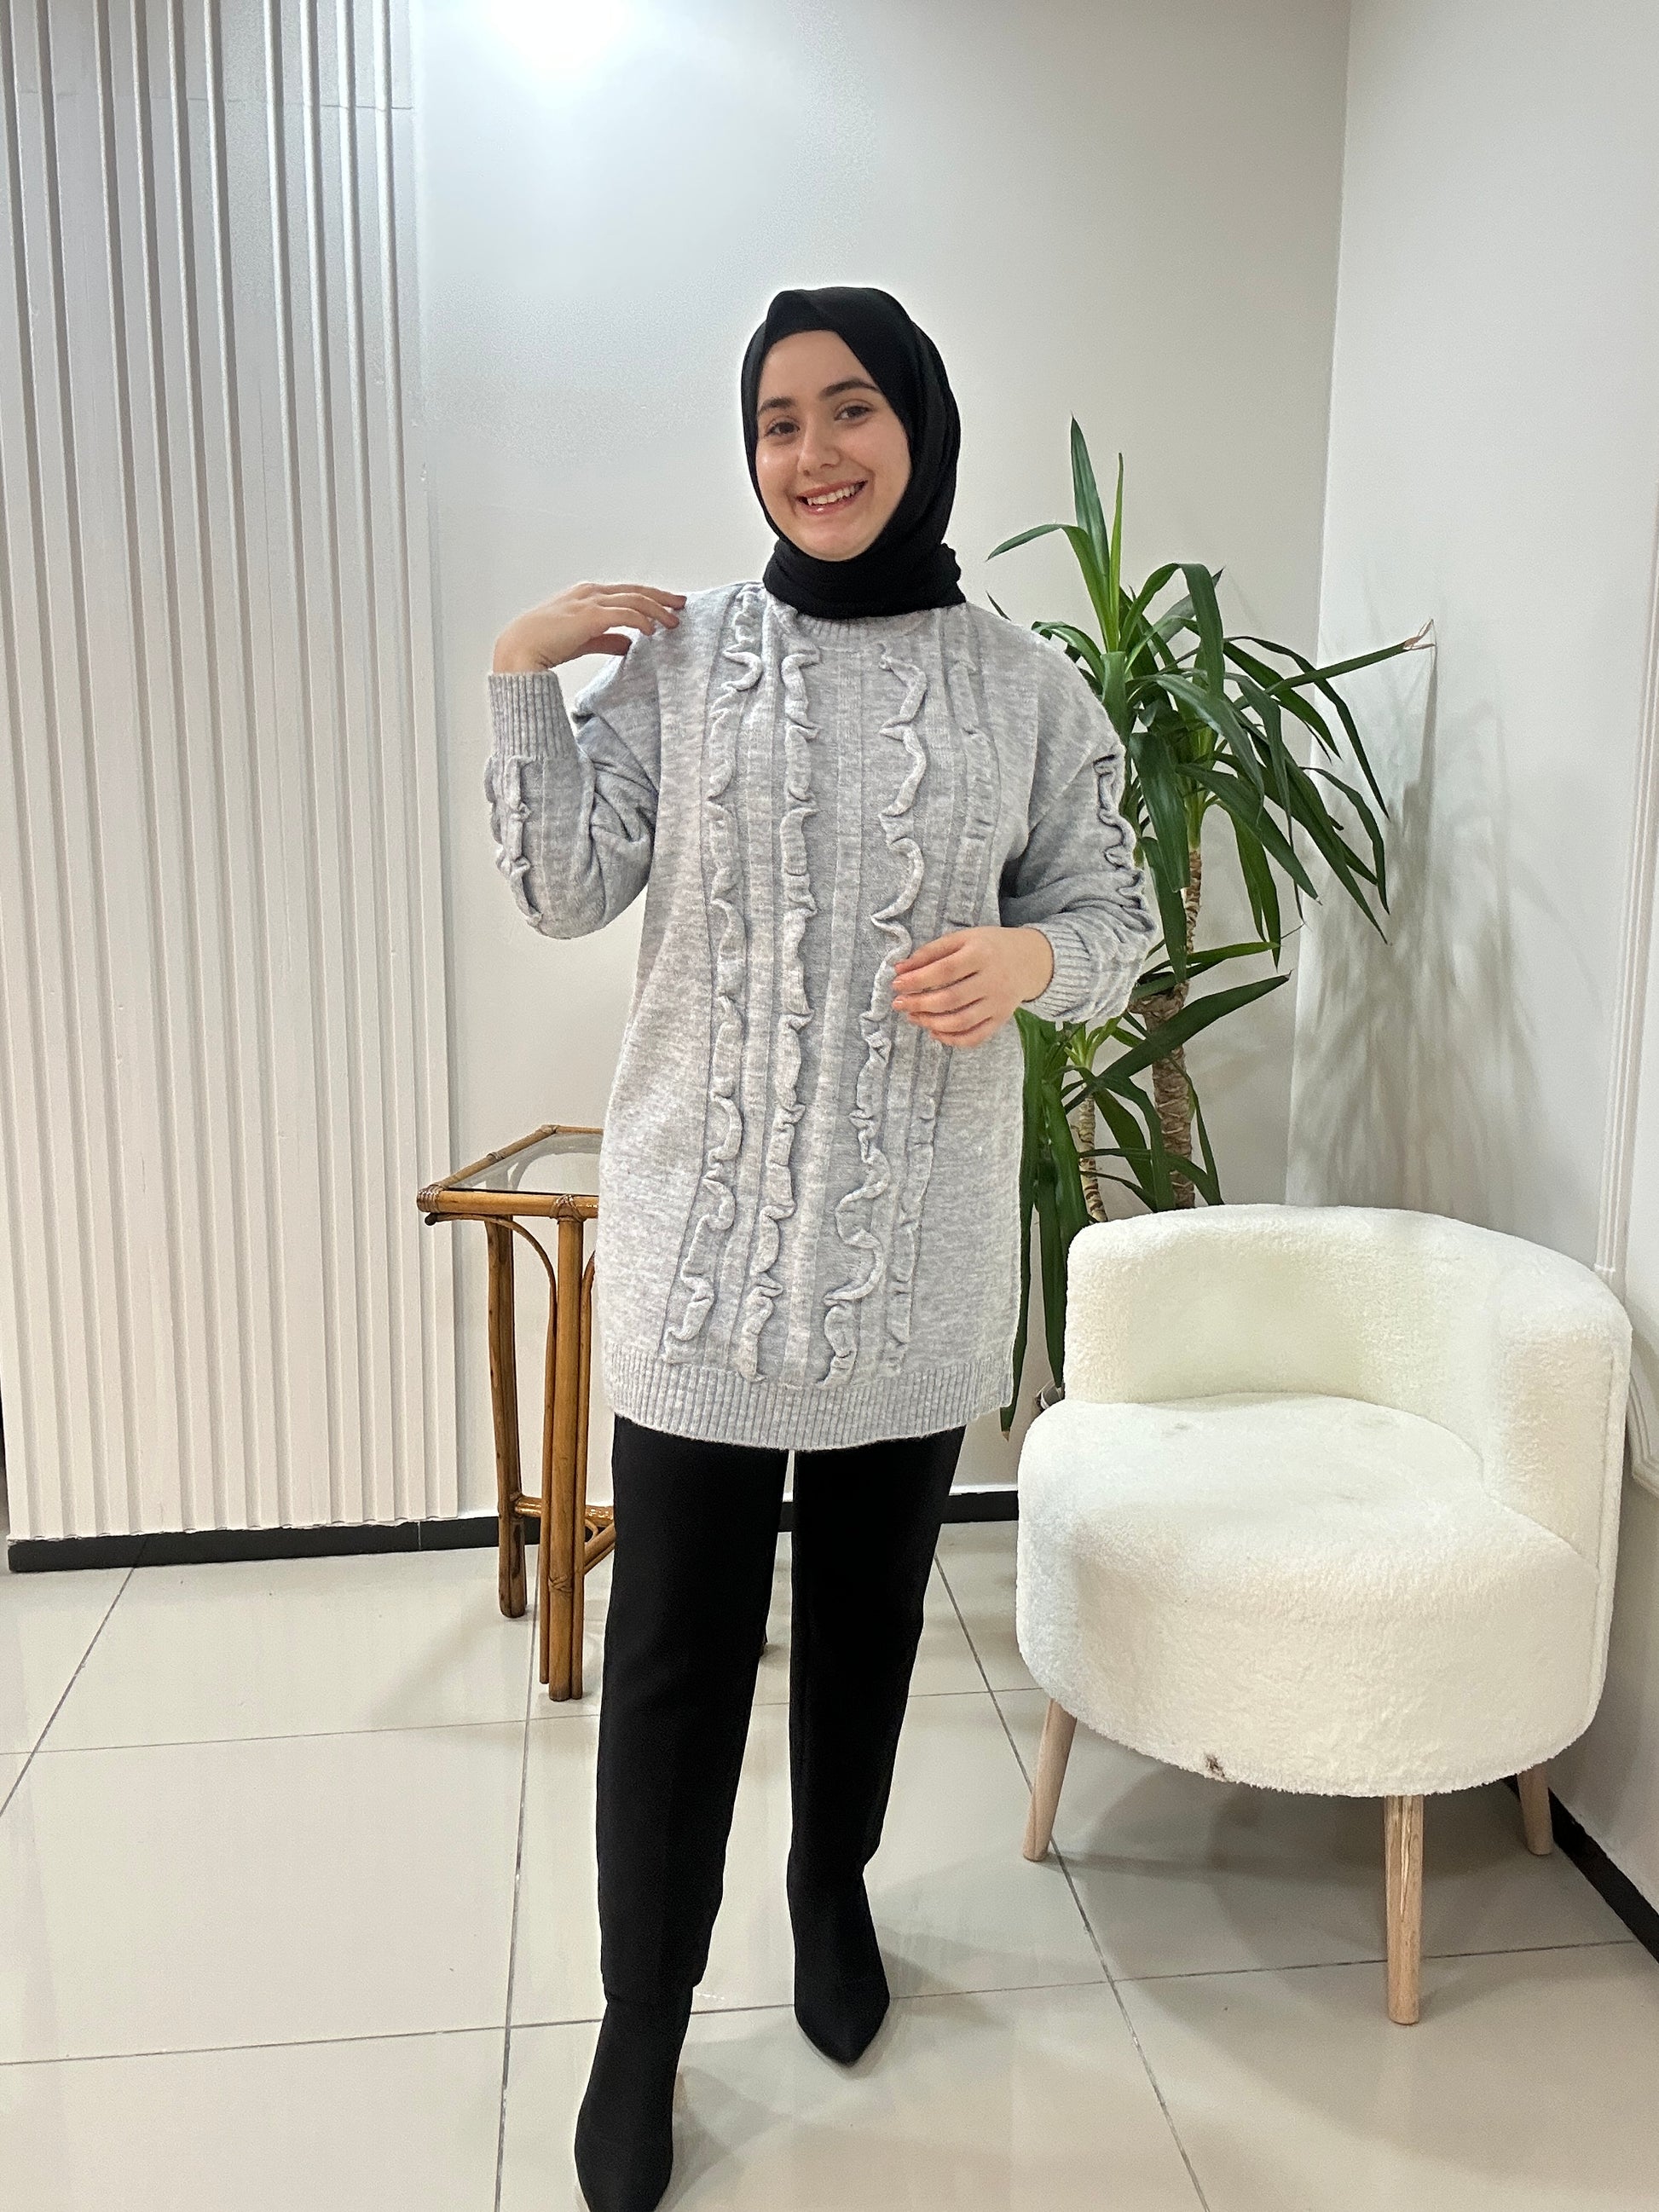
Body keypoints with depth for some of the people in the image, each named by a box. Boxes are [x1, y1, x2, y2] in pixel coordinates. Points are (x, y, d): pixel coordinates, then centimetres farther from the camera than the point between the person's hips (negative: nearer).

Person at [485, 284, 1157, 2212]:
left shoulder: (1024, 687, 3)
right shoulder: (675, 652, 1)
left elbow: (1115, 920, 6)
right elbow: (565, 892, -4)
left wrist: (1031, 960, -14)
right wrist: (523, 669, -10)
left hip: (916, 1244, 1)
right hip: (704, 1230, -1)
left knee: (869, 1605, 17)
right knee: (673, 1638, 4)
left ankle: (834, 1891, 44)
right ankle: (642, 2018, 24)